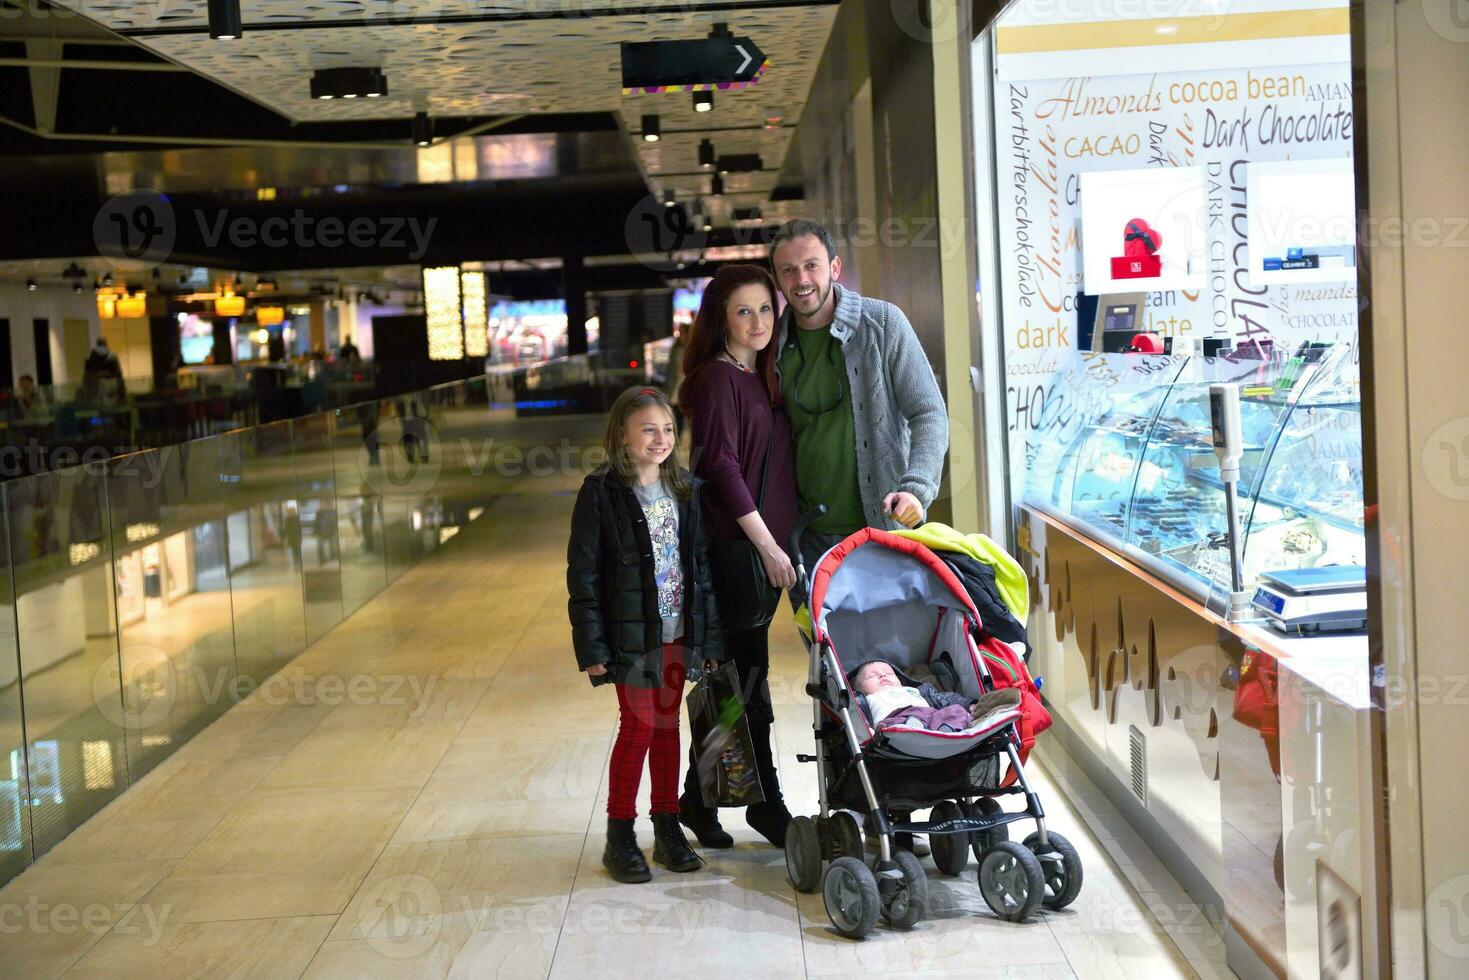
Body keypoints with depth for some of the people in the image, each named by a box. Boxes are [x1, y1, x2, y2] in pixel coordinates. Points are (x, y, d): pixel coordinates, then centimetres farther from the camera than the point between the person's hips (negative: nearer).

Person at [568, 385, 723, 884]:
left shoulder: (686, 490, 7)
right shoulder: (602, 493, -9)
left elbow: (702, 562, 12)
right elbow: (583, 572, -8)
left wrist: (708, 634, 8)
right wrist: (591, 646, -12)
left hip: (678, 632, 5)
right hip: (631, 633, -5)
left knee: (667, 725, 11)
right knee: (639, 725, -3)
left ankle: (667, 828, 22)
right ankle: (619, 837, 9)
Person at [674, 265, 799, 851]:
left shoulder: (761, 378, 16)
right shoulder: (718, 377, -10)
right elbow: (723, 467, -17)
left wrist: (778, 541, 13)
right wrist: (768, 546, -17)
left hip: (762, 544, 9)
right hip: (734, 545, -8)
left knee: (732, 679, 12)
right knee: (747, 683, -1)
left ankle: (699, 802, 21)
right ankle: (767, 806, 10)